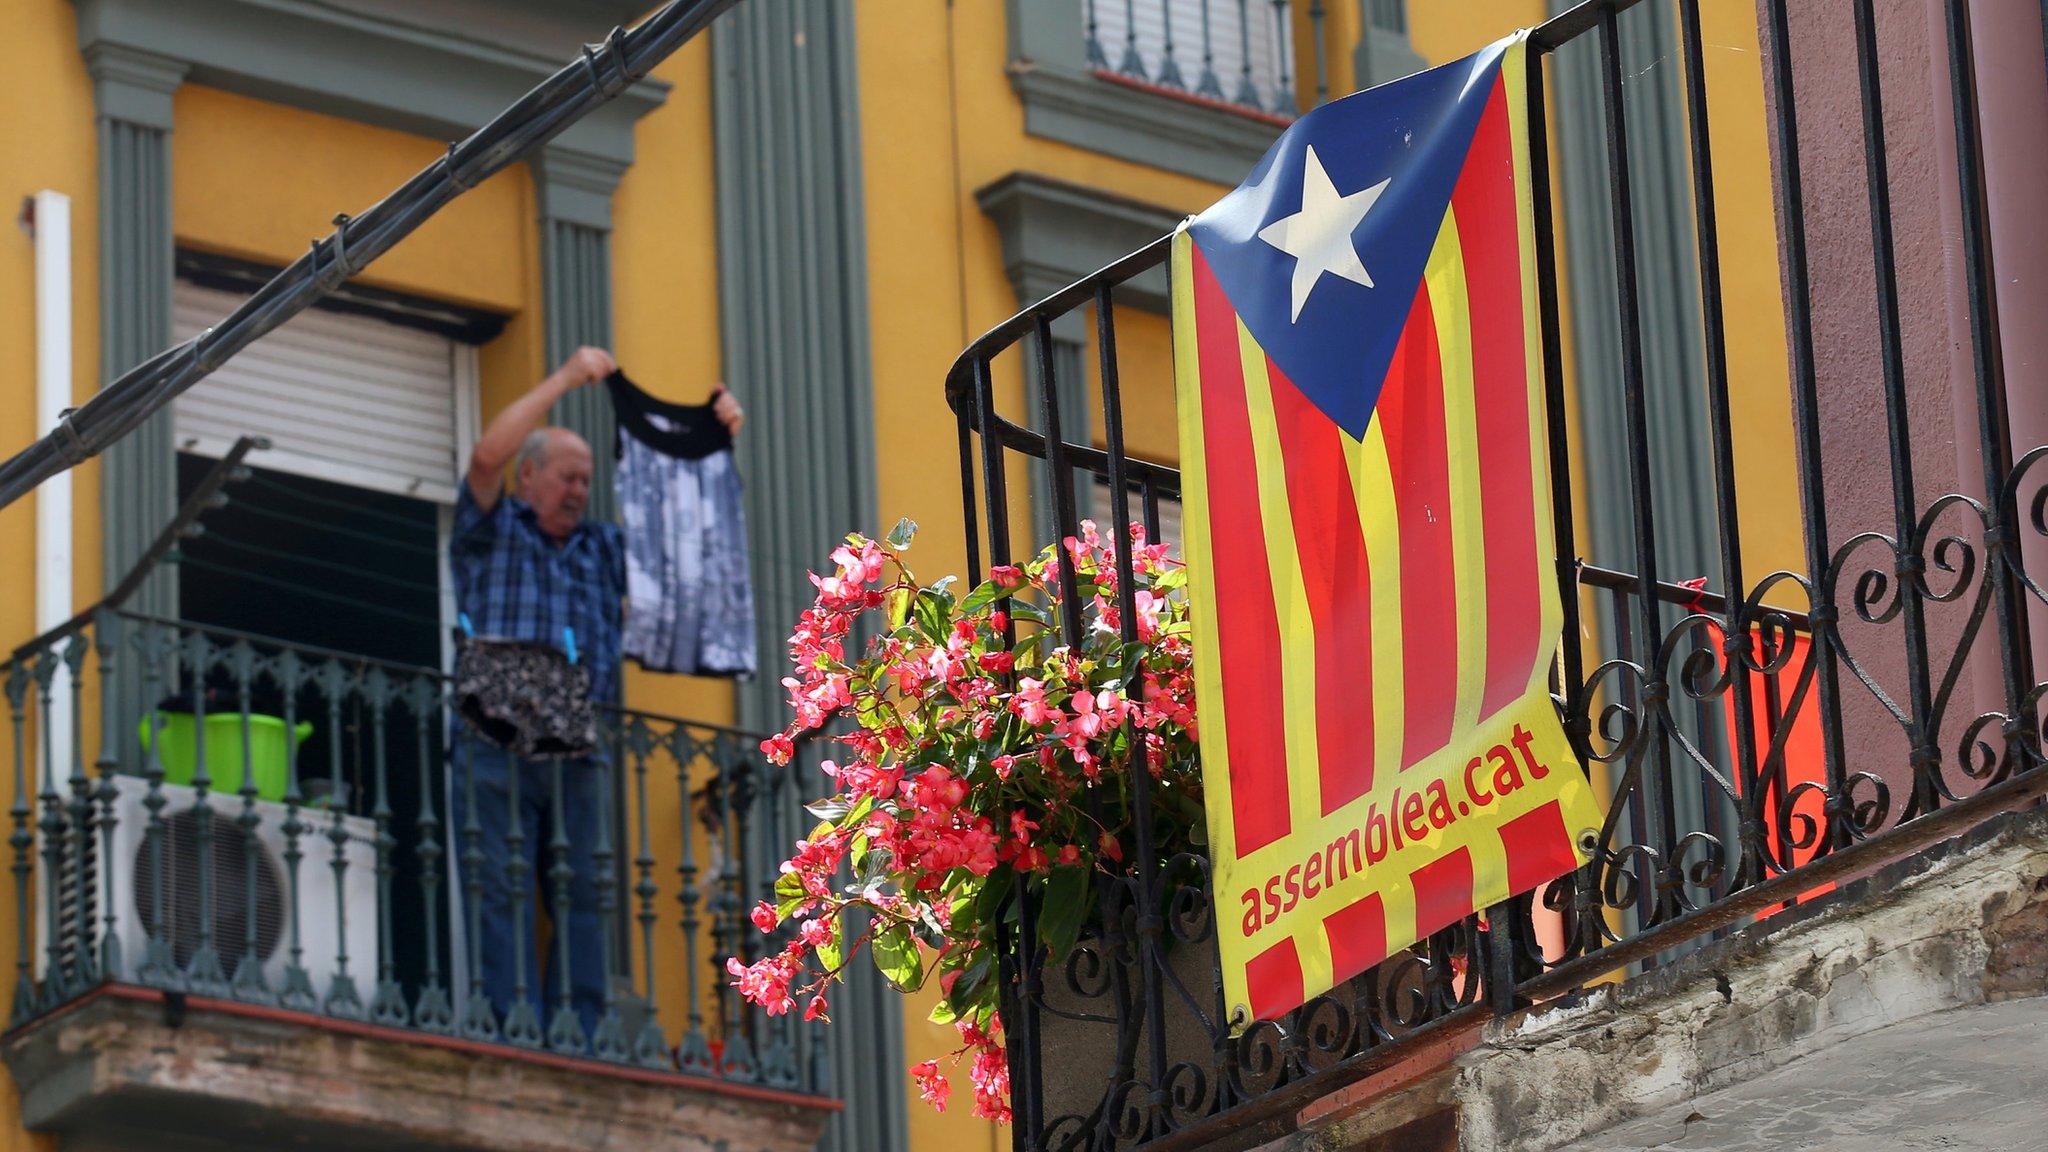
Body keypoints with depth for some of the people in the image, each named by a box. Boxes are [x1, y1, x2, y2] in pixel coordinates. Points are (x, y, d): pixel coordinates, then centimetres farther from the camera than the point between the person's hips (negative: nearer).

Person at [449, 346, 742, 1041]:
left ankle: (580, 1040, -3)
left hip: (579, 750, 4)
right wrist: (564, 381, -8)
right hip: (496, 744, -4)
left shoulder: (605, 549, 24)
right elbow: (488, 456, -5)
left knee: (584, 897, -2)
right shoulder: (490, 533, 12)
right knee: (501, 895, -9)